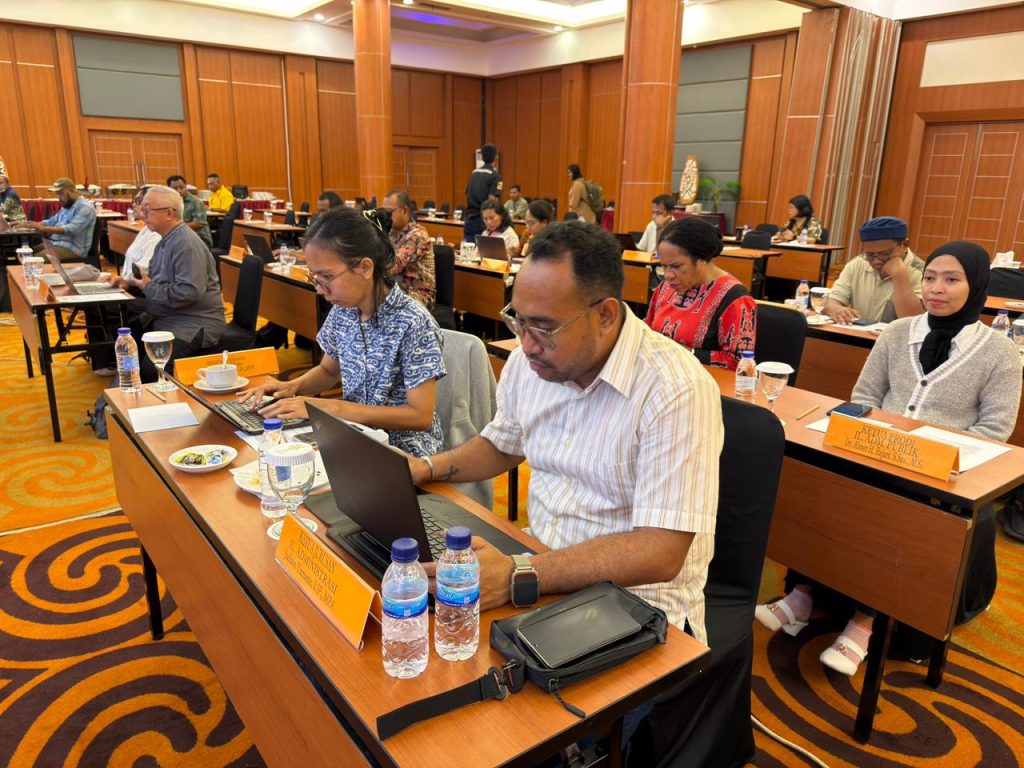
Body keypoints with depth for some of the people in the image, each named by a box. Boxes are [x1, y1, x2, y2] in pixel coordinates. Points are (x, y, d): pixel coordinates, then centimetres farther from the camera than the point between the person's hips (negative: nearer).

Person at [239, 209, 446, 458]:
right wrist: (293, 386, -4)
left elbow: (421, 416, -21)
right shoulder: (343, 310, 0)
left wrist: (333, 407, -22)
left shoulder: (412, 323, -20)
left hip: (405, 452, -6)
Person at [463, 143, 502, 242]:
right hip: (483, 220, -6)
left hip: (469, 219, 6)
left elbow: (467, 197, 16)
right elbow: (491, 201, -16)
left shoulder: (474, 173, 12)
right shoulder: (495, 175, -8)